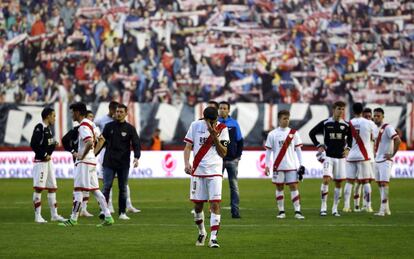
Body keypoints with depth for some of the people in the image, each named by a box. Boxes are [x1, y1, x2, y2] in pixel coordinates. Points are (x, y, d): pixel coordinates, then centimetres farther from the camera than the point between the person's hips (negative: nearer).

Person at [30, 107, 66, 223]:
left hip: (48, 160, 10)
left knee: (52, 187, 11)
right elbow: (33, 145, -20)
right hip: (40, 161, -10)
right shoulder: (39, 128, -14)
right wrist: (44, 155, -17)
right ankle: (38, 216, -3)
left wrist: (54, 144, 2)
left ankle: (54, 215, 17)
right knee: (39, 188, -6)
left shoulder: (48, 128, 14)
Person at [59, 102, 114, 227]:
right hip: (91, 161, 10)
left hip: (84, 162, -10)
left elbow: (90, 142, -29)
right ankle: (108, 217, 5)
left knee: (77, 190, -6)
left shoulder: (83, 126, -15)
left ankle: (73, 219, -4)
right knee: (95, 190, 9)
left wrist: (82, 155, -18)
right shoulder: (90, 124, 15)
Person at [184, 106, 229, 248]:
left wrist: (215, 136, -15)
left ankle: (213, 238, -12)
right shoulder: (195, 126, 2)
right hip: (197, 171, 1)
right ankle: (201, 233, 29)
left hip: (215, 172, -1)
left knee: (215, 204, -12)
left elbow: (223, 153, -3)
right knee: (198, 205, 6)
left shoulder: (222, 129, -1)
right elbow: (188, 147, 4)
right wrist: (186, 163, -11)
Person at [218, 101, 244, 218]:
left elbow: (240, 141, 8)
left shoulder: (234, 123, 6)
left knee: (234, 186, 1)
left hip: (232, 159, 1)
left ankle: (235, 211, 3)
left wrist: (238, 155, -1)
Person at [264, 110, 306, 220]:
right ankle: (281, 211, 11)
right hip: (278, 166, -1)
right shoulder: (272, 134, 1)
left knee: (294, 187, -3)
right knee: (279, 188, 4)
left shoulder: (294, 133, 4)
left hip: (291, 165, 1)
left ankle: (297, 211, -4)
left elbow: (298, 149, 6)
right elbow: (268, 151, 4)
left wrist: (301, 164, 1)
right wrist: (267, 165, -1)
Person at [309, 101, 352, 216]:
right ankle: (323, 207, -10)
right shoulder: (325, 123, -3)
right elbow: (311, 133, 7)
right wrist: (319, 146, -1)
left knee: (338, 183, 5)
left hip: (340, 157, 3)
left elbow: (350, 137, 20)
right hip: (328, 156, -3)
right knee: (326, 179, -17)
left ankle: (335, 209, 14)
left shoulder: (346, 125, 3)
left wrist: (347, 148, 5)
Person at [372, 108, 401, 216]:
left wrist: (392, 154, -19)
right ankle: (386, 209, 17)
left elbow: (397, 140, -22)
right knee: (379, 183, 11)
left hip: (385, 161, -9)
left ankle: (383, 210, -16)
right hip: (377, 160, 9)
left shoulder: (387, 128, -13)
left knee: (384, 183, -12)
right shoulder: (376, 129, 13)